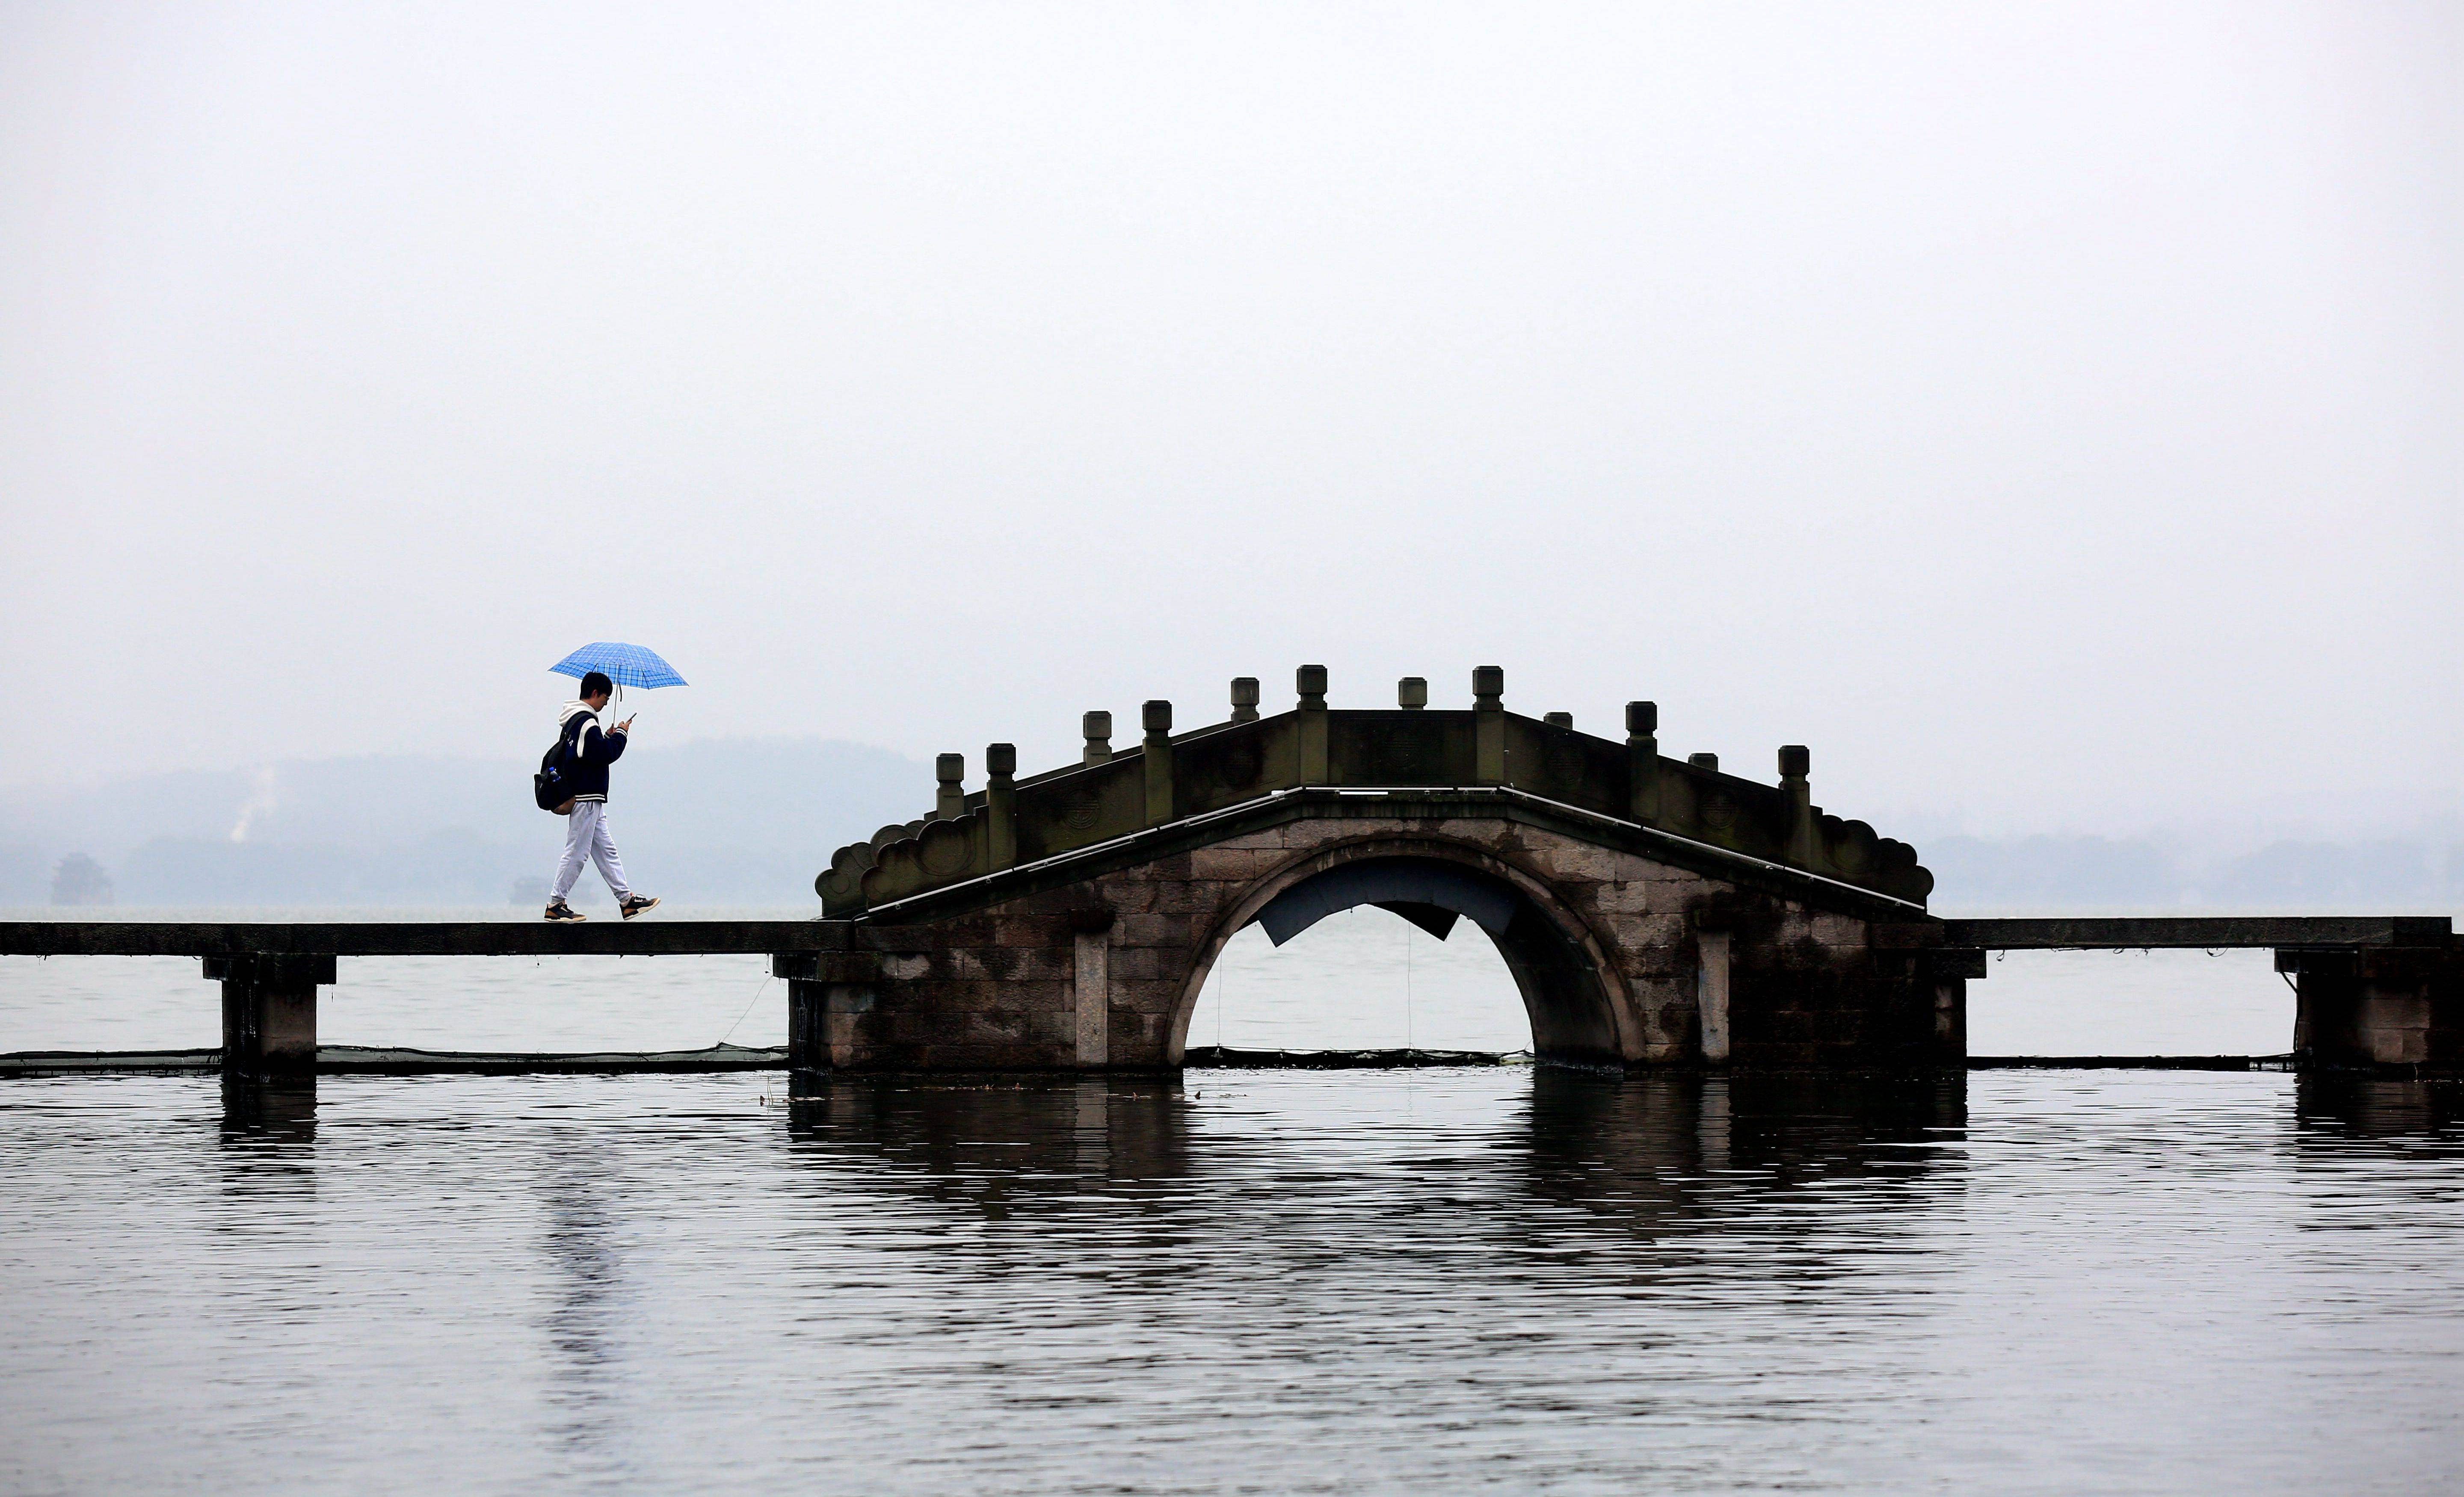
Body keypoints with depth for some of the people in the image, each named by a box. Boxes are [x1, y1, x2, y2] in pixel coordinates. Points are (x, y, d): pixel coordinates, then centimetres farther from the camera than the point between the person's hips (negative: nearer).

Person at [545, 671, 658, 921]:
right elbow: (606, 755, -20)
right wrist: (620, 734, -6)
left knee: (606, 850, 11)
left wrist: (607, 738, 12)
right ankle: (555, 905, -2)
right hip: (586, 798, -11)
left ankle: (626, 900, 12)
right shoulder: (586, 722, -16)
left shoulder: (573, 721, 16)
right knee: (577, 852, -6)